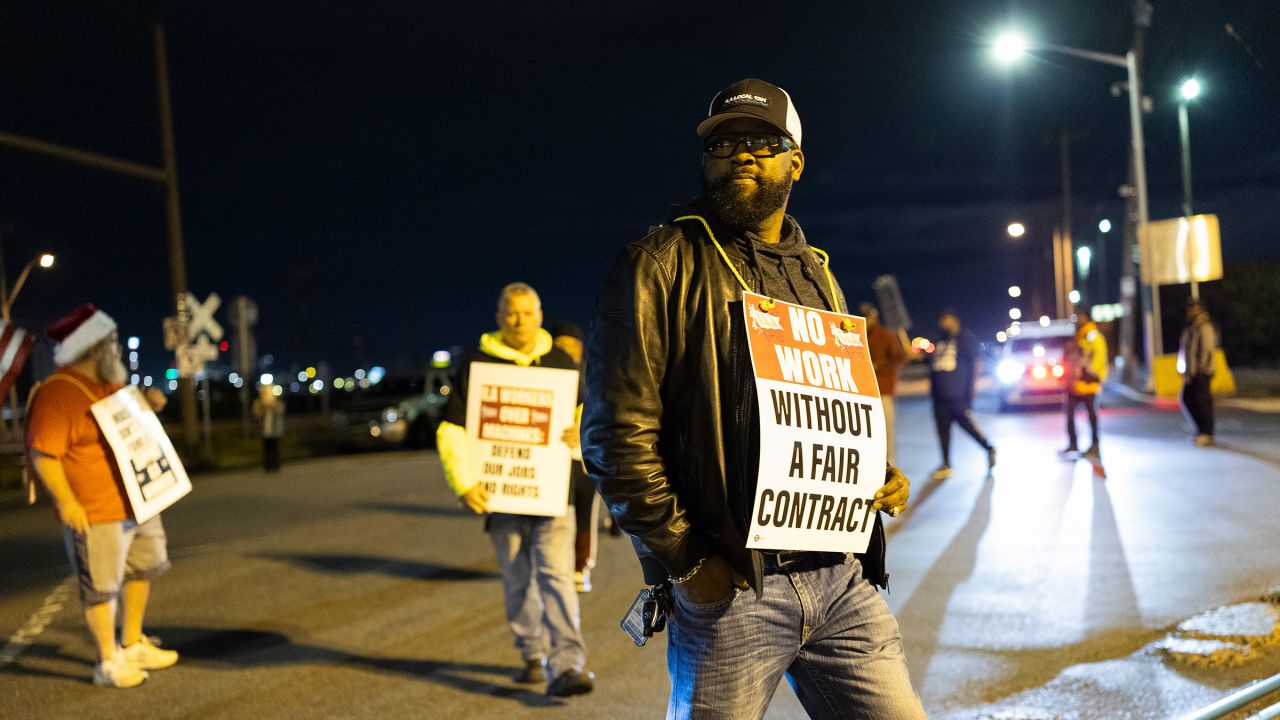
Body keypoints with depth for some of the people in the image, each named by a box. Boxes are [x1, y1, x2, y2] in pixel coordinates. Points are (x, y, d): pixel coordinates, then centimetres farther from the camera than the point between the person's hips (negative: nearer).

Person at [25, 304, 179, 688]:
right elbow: (41, 453, -21)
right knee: (101, 588, 3)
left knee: (142, 570, 21)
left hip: (137, 503, 10)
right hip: (94, 513, -10)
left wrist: (147, 403, 5)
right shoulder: (57, 393, -19)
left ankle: (133, 645, 38)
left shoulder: (108, 384, 9)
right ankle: (109, 663, 18)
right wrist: (66, 501, -25)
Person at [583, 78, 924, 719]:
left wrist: (879, 480, 7)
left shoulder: (817, 275, 16)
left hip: (842, 579, 6)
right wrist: (685, 561, -12)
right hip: (730, 588, -5)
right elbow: (616, 433, -10)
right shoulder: (660, 265, -4)